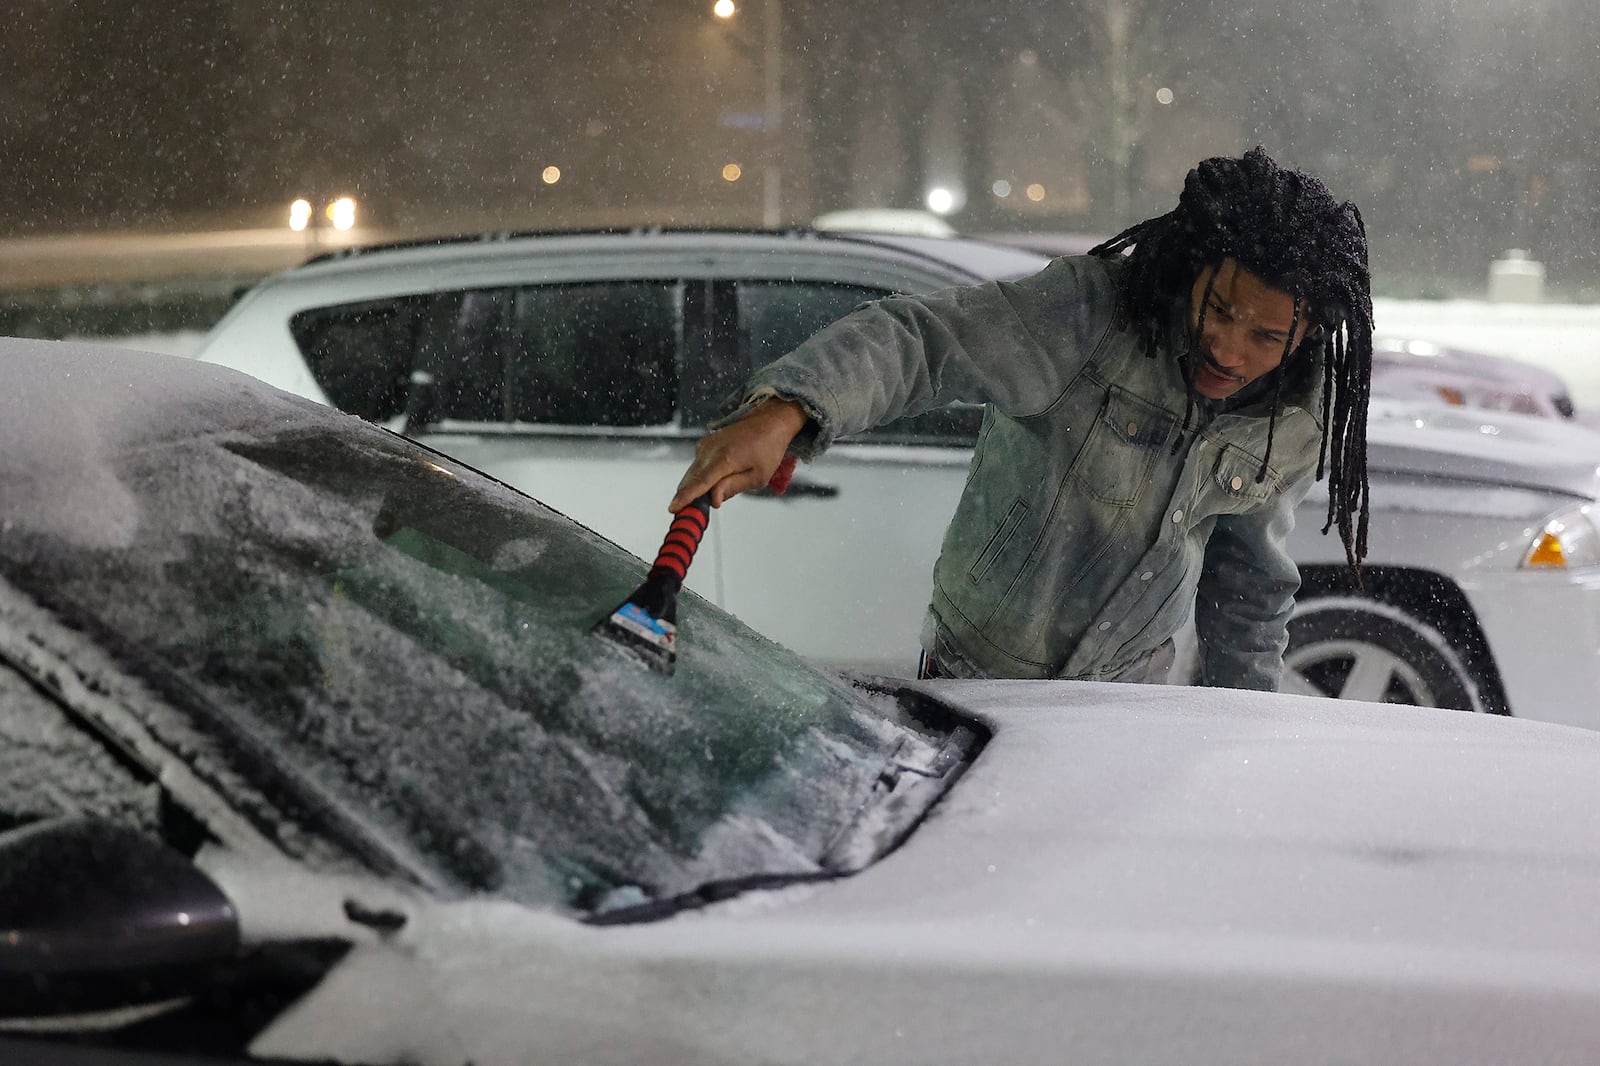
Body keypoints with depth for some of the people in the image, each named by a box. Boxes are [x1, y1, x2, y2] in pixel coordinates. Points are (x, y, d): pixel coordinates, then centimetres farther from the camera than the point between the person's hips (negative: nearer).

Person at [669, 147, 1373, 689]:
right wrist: (784, 410, -54)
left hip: (1128, 688, 4)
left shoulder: (1298, 426, -8)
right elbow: (915, 339, -36)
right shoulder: (1095, 311, -26)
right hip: (980, 679, -3)